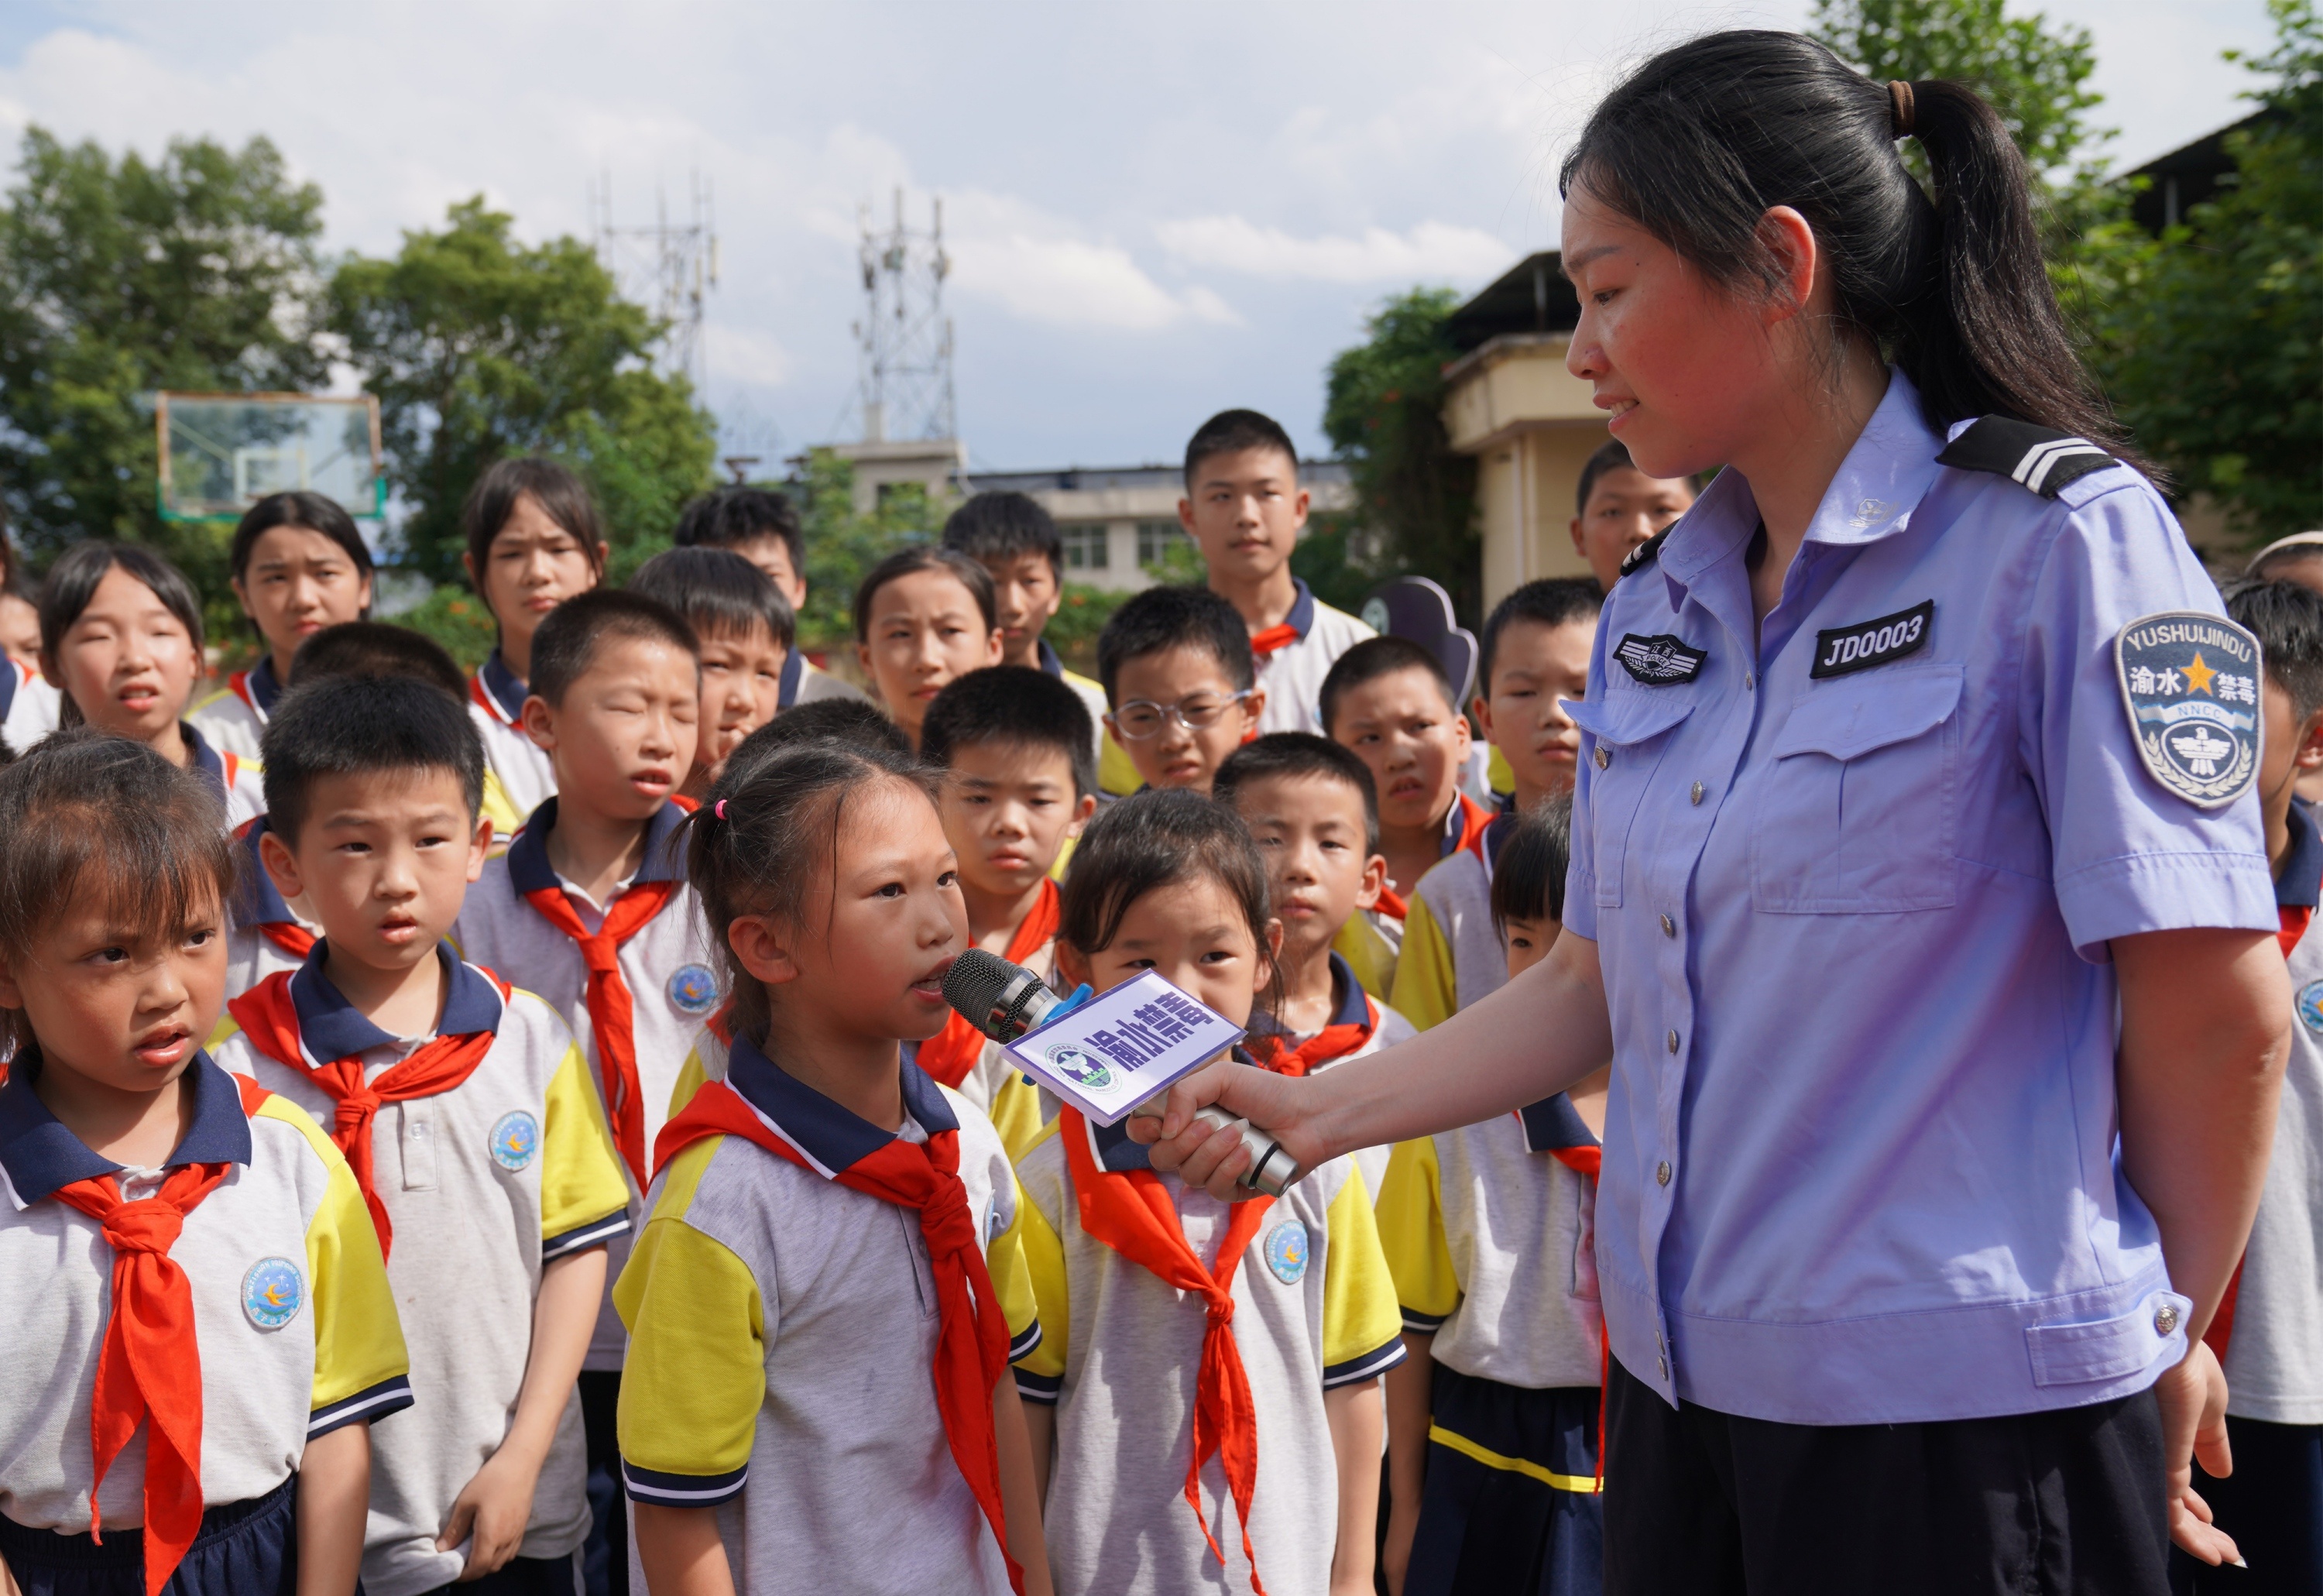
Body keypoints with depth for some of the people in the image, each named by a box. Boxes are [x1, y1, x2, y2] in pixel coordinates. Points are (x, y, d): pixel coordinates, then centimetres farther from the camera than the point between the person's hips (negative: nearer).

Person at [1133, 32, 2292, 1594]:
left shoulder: (2061, 538, -11)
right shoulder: (1656, 612, 9)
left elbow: (2220, 1010, -11)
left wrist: (2164, 1337, -1)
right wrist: (1317, 1111, 6)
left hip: (1963, 1422, -6)